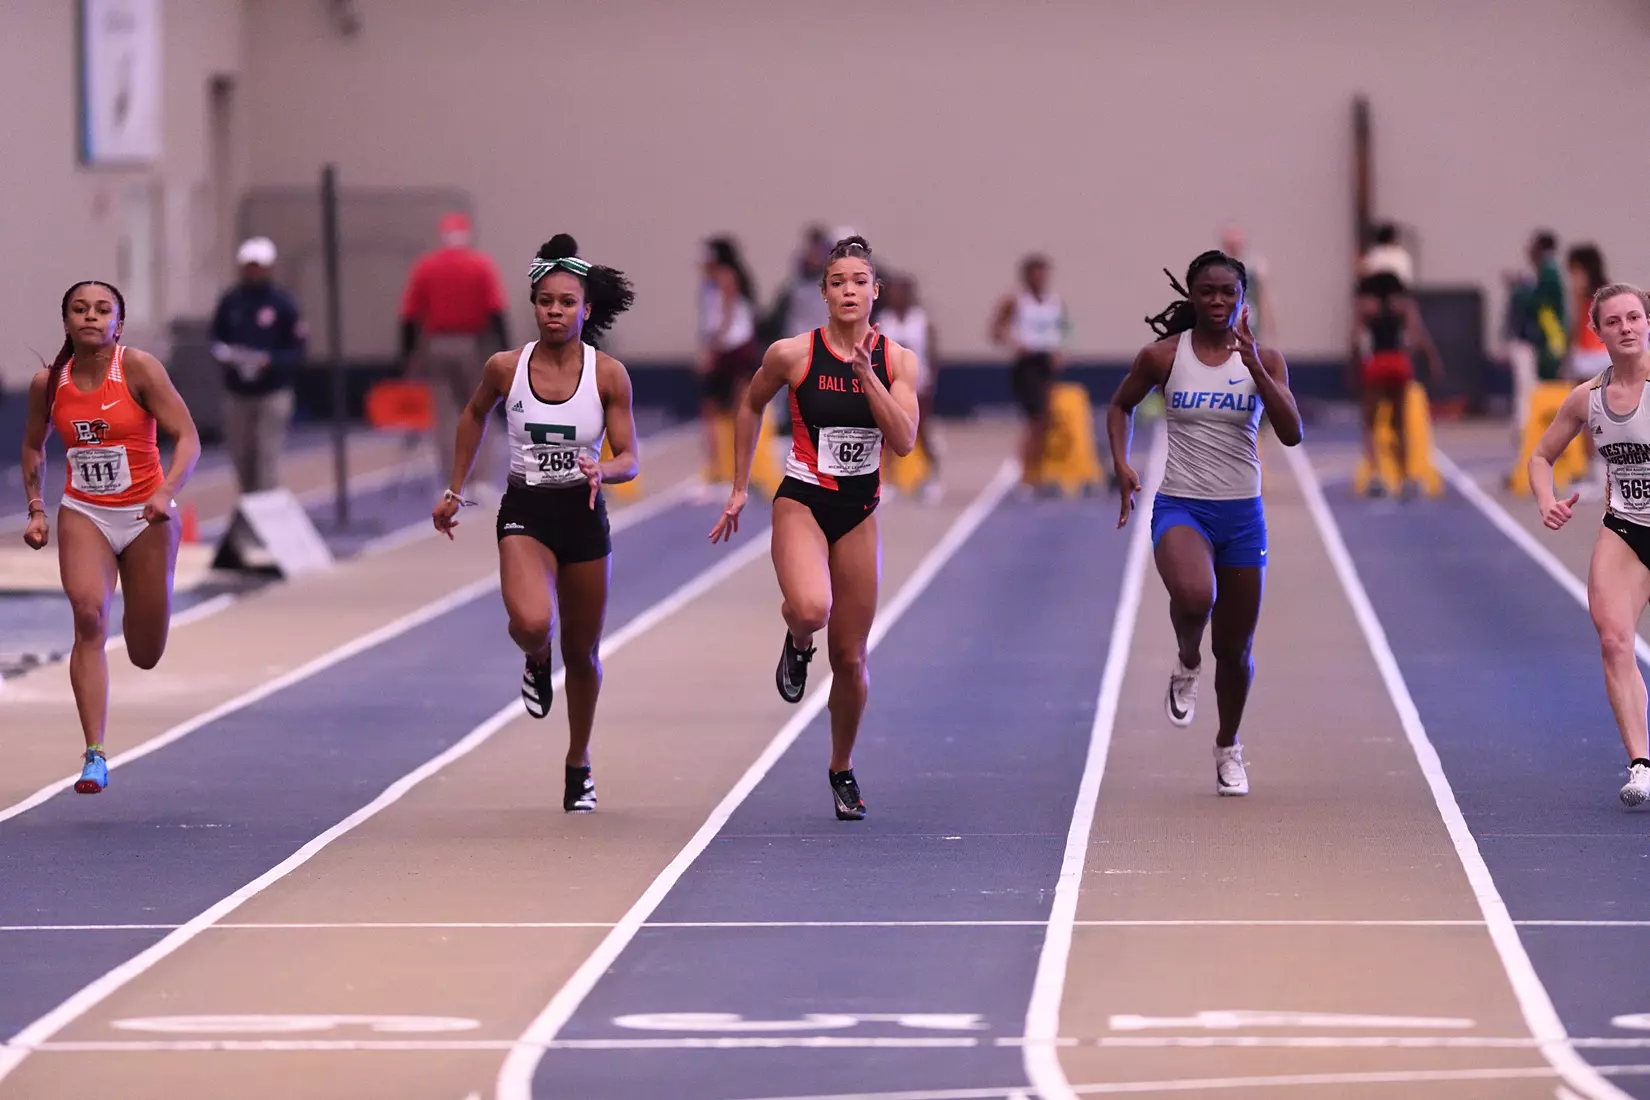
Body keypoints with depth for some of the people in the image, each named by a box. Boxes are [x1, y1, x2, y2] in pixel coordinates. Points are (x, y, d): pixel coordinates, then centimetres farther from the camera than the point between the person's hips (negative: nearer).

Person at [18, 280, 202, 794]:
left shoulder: (139, 368, -12)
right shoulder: (48, 383, -3)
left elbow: (187, 438, -14)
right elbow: (33, 445, 16)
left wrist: (166, 492, -29)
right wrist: (35, 509, 8)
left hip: (145, 518, -1)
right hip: (83, 514, 1)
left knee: (146, 656, 6)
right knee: (88, 613, -25)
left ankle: (139, 619, 48)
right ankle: (94, 757, -26)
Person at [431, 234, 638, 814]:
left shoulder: (608, 374, -7)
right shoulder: (505, 367, -5)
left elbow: (629, 458, -3)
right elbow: (474, 416, 16)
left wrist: (602, 471, -26)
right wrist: (455, 489, 19)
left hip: (583, 515, 1)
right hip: (525, 511, -1)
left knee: (581, 653, 10)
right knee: (531, 622, -28)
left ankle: (578, 766, 32)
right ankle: (535, 661, 11)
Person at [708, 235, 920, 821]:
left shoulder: (898, 360, -3)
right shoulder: (792, 354, -8)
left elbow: (904, 441, -13)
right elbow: (750, 407, 10)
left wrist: (865, 375, -21)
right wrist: (739, 488, 11)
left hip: (860, 513, 2)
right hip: (802, 503, -2)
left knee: (850, 657, 7)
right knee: (810, 609, -33)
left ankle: (843, 769, 29)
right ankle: (797, 644, 5)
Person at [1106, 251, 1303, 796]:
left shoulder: (1263, 359, -2)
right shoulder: (1163, 356, -3)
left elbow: (1292, 433, -14)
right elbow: (1120, 406, 14)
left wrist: (1253, 366, -23)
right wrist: (1122, 465, -1)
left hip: (1242, 512, 2)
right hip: (1180, 506, -2)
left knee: (1235, 648, 10)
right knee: (1194, 595, -35)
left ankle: (1228, 747, 36)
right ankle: (1186, 664, 0)